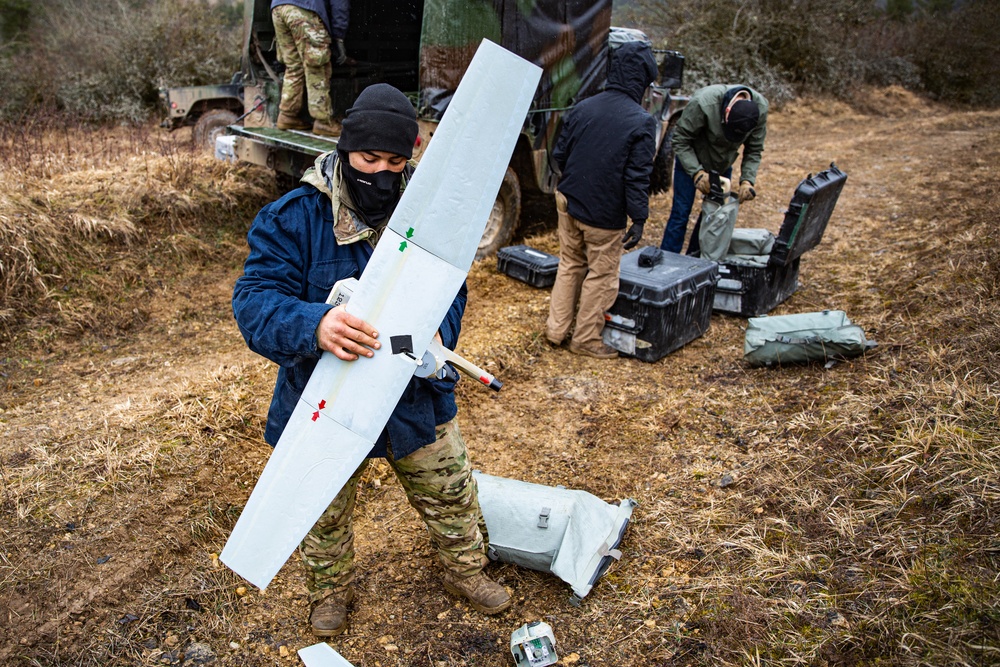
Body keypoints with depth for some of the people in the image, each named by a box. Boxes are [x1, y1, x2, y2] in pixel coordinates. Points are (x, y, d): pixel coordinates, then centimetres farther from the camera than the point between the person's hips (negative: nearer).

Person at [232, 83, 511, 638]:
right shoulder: (293, 219, -20)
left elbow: (451, 290, -4)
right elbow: (254, 301, -26)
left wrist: (436, 333, -28)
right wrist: (313, 325, -48)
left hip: (415, 399, 2)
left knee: (451, 495, 20)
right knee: (325, 513, 22)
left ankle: (465, 571, 50)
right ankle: (331, 589, 54)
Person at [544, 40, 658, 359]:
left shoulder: (582, 108, 1)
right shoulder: (642, 122, -15)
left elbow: (559, 154, 9)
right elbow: (638, 177, -18)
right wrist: (639, 219, -12)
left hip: (568, 202, 6)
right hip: (604, 214, -6)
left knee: (569, 265, 21)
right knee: (601, 275, 10)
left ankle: (556, 329, 26)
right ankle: (585, 339, 20)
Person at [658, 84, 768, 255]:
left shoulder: (760, 108, -22)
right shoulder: (703, 103, -37)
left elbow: (754, 150, -9)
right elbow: (680, 140, -25)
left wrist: (747, 179, -24)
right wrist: (697, 172, -35)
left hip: (723, 165, 5)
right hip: (690, 161, -4)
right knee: (681, 212, -10)